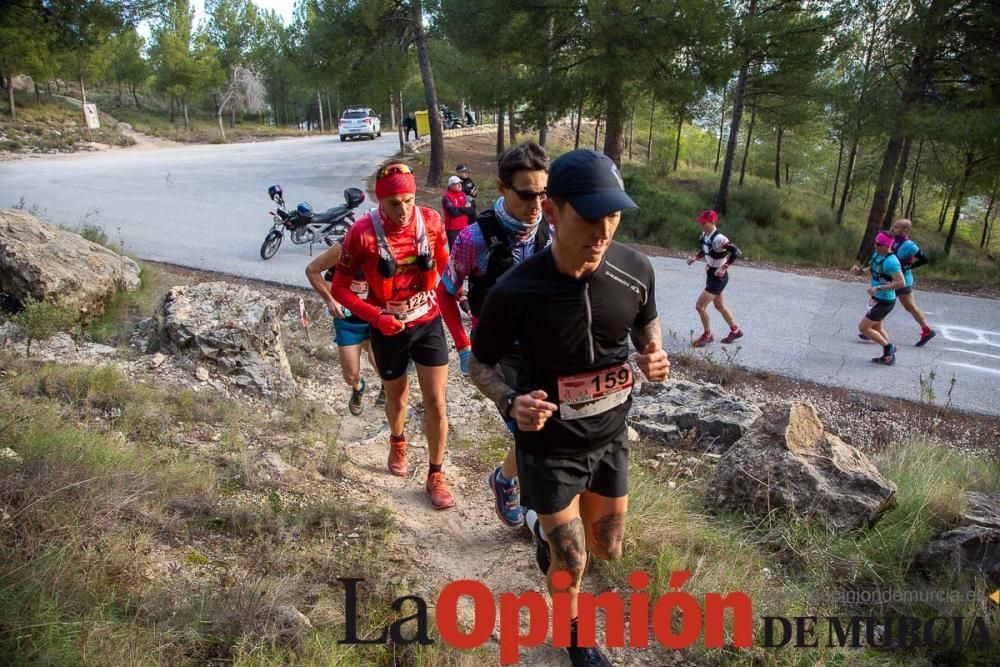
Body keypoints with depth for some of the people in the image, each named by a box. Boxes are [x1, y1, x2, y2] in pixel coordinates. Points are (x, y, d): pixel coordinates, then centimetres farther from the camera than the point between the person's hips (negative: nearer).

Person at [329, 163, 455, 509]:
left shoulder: (431, 221, -12)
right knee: (397, 397, 21)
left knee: (436, 404, -1)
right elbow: (339, 288, -13)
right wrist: (375, 316, -23)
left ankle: (435, 475, 20)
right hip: (388, 329, -1)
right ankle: (398, 442, 54)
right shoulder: (363, 232, -20)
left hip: (428, 323, 1)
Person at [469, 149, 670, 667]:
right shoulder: (515, 291, -26)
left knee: (608, 548, 22)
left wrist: (655, 357, -15)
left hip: (610, 436, 4)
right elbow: (480, 363, -10)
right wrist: (511, 402, -30)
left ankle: (545, 527, 56)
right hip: (549, 446, -4)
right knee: (571, 564, 9)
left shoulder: (634, 270, -15)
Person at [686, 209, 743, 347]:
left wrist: (723, 268, -36)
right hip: (711, 275, 9)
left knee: (700, 306, -6)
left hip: (718, 278, -9)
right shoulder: (705, 235, 0)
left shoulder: (718, 239, -27)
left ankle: (707, 335, 14)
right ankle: (735, 330, 40)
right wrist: (695, 258, 5)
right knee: (720, 306, 22)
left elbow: (736, 252, -34)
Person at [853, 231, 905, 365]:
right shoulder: (876, 255, 2)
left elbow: (901, 283, -29)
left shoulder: (891, 261, -25)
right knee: (877, 328, 21)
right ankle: (889, 356, 32)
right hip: (877, 299, 10)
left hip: (883, 302, -10)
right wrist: (859, 270, 3)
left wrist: (878, 288, -31)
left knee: (863, 327, -3)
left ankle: (888, 347, 12)